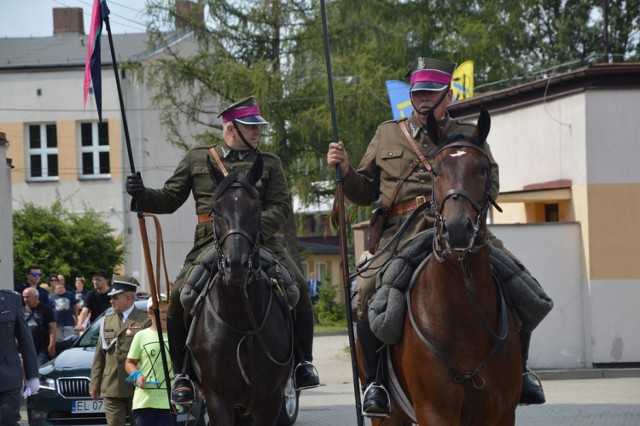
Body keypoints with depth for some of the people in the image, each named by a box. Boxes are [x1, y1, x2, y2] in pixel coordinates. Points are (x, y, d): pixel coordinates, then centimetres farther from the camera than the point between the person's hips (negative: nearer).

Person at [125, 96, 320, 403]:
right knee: (179, 297, -21)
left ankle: (303, 362, -1)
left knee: (298, 288, -19)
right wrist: (142, 196, -3)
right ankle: (182, 373, -5)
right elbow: (169, 200, 18)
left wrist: (257, 226, -15)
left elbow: (281, 207, 4)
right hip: (211, 242, 0)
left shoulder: (269, 163, 14)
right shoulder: (197, 158, 15)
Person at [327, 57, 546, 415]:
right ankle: (375, 382, -13)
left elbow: (490, 185, 7)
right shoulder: (387, 135, 19)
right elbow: (365, 193, 21)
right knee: (368, 289, -28)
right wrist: (344, 170, 1)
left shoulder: (469, 136, 16)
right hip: (402, 234, 0)